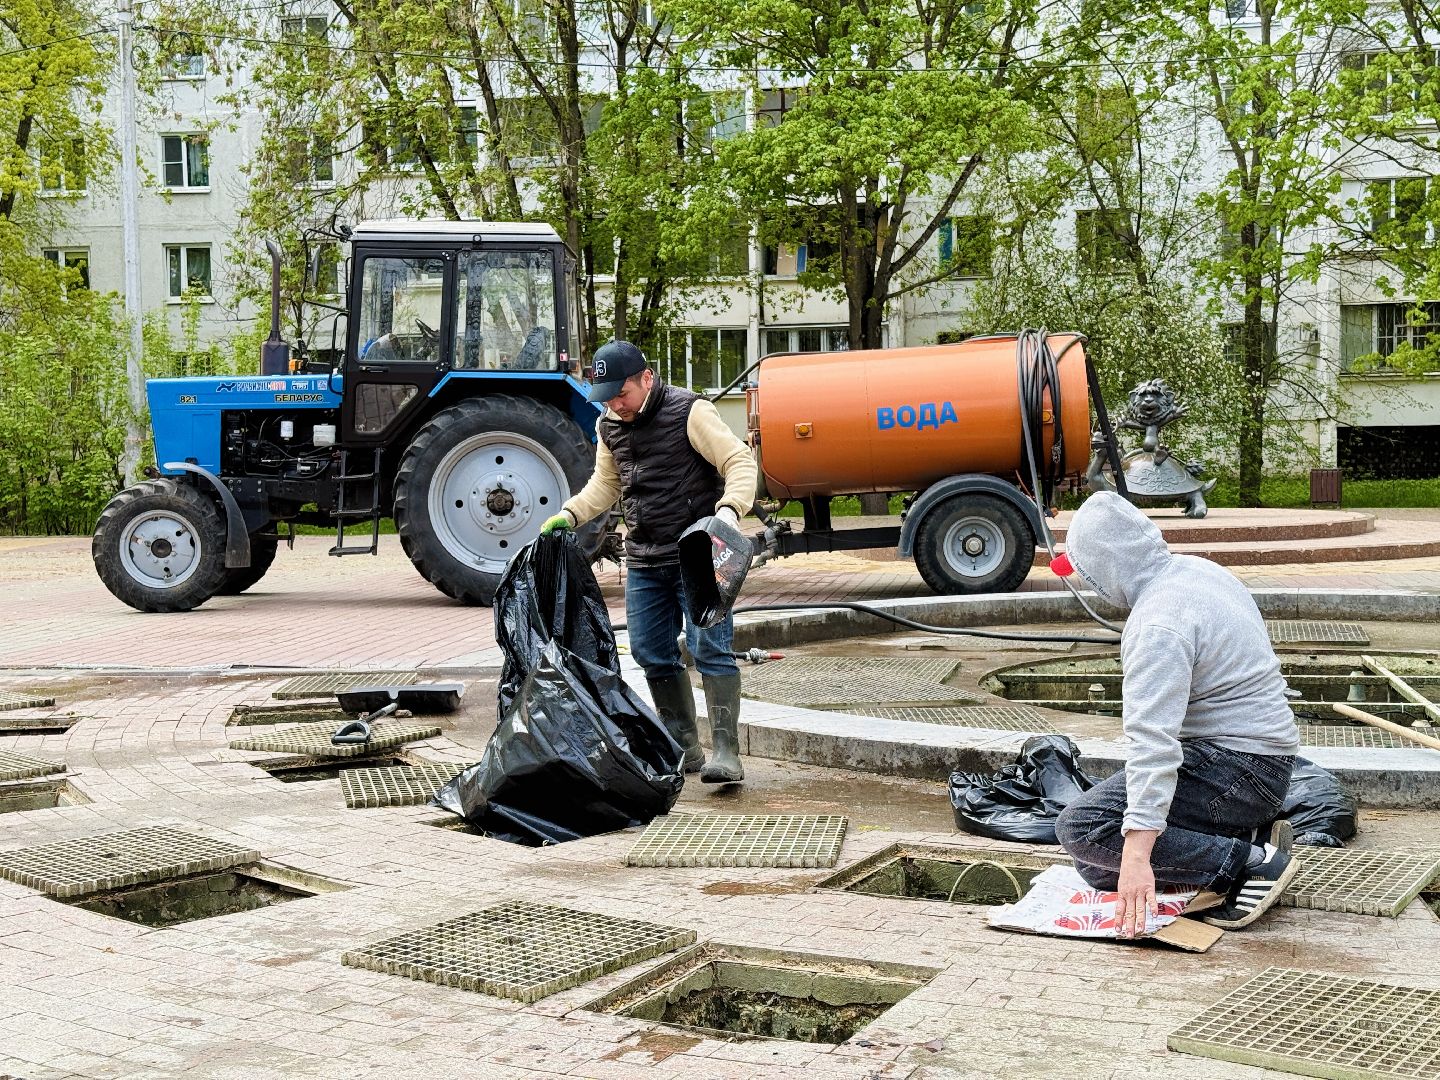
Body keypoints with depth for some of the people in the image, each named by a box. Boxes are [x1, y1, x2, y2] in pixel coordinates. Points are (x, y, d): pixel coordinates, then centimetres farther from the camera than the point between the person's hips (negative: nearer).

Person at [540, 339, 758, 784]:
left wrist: (729, 510, -32)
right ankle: (684, 749, 19)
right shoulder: (610, 426, 10)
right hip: (644, 561, 7)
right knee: (651, 652, 8)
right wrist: (569, 514, 8)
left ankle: (725, 753, -8)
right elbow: (605, 484, 24)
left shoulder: (689, 412, -11)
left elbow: (741, 462, -15)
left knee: (709, 648, -10)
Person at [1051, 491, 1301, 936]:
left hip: (1237, 768, -10)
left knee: (1082, 829, -19)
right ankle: (1250, 835, 4)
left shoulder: (1158, 626, -24)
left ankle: (1248, 864, -15)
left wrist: (1137, 855, -37)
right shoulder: (1198, 569, 7)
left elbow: (1155, 743, -33)